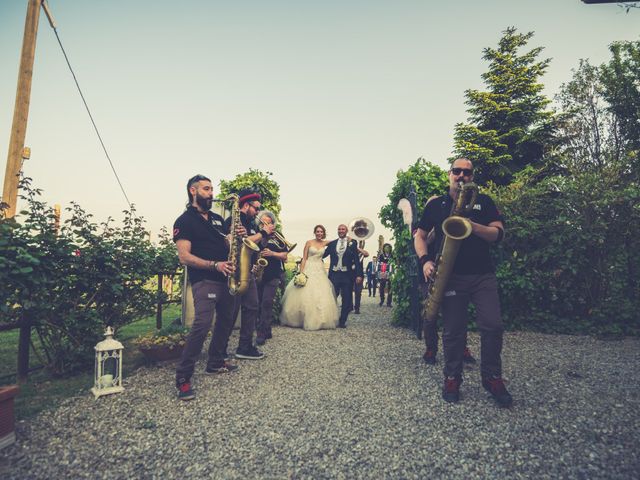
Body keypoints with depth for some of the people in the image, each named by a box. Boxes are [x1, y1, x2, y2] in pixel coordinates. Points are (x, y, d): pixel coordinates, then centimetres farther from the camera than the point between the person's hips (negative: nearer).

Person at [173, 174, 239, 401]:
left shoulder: (217, 219, 17)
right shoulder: (185, 221, -5)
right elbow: (184, 257, -13)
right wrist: (215, 265, -23)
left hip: (224, 279, 8)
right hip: (203, 280, -8)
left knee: (226, 321, 16)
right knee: (202, 325, -20)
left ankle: (215, 363, 33)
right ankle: (183, 378, -10)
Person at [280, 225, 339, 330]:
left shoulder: (325, 243, 9)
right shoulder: (309, 242, 0)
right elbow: (304, 258, -2)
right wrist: (301, 272, -10)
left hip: (320, 271, 3)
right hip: (309, 270, -3)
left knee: (321, 296, 0)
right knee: (306, 295, -5)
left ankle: (319, 320, 9)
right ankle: (304, 320, 6)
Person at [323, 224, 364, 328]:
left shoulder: (352, 243, 2)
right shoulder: (332, 243, 9)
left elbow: (356, 260, -2)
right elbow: (322, 255, 7)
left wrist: (358, 274, -8)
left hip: (347, 275, -1)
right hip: (334, 274, 1)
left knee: (346, 299, 5)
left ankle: (342, 321, 17)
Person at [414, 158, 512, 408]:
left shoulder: (483, 201, 11)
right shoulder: (435, 205, 10)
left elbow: (499, 233, 3)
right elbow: (419, 236, 10)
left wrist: (474, 227, -16)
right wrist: (425, 260, -7)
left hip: (483, 274, 1)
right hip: (451, 276, 0)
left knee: (492, 326, -4)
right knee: (453, 330, 2)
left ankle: (492, 377, 16)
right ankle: (452, 378, 18)